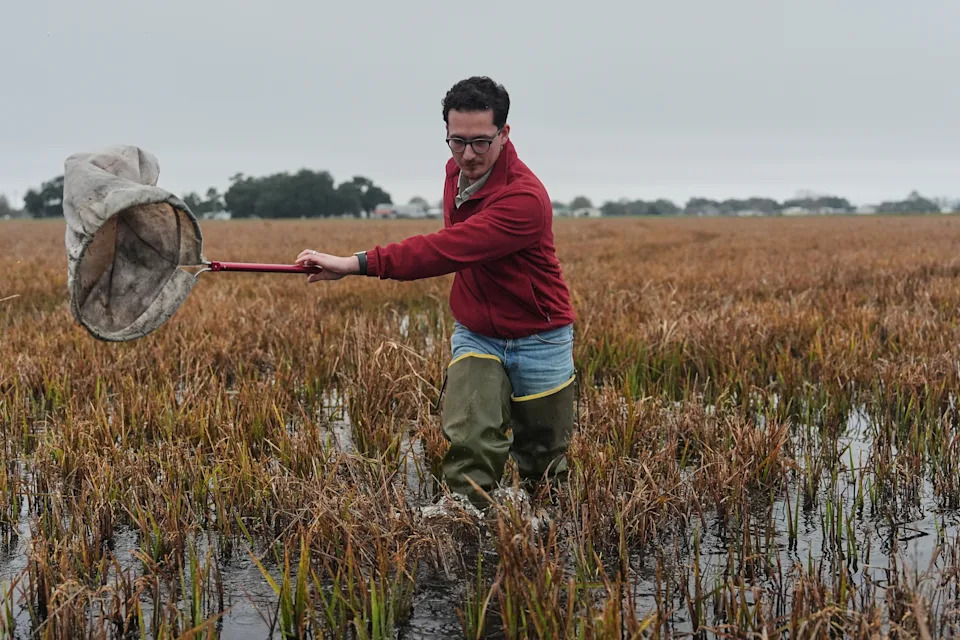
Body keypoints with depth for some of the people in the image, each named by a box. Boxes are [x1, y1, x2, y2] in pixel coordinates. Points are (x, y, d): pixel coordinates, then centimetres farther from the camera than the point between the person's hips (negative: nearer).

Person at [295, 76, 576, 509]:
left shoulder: (524, 200, -30)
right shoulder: (457, 171, -3)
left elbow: (446, 251, -41)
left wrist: (356, 263, -46)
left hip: (538, 341, -5)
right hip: (475, 335, 5)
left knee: (542, 462, 12)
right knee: (471, 441, -21)